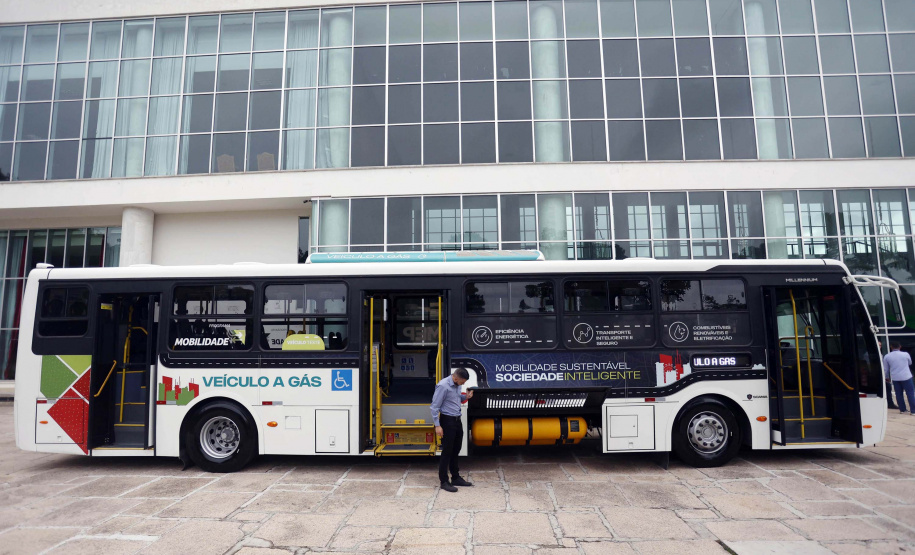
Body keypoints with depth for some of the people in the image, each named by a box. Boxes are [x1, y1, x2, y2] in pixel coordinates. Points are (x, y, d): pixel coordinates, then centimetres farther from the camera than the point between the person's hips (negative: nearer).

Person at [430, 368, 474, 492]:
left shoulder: (457, 385, 6)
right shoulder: (443, 386, -19)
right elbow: (434, 406, -18)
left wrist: (465, 397, 3)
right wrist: (437, 426, -19)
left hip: (457, 420, 8)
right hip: (448, 421, -8)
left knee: (456, 450, 16)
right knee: (447, 451, -1)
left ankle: (456, 478, 28)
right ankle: (444, 481, 9)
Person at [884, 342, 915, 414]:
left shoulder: (887, 356, 0)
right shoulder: (905, 354, -4)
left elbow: (886, 369, 8)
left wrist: (887, 377, 22)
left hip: (895, 378, 2)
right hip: (906, 377, -2)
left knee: (899, 394, 10)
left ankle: (902, 410, 16)